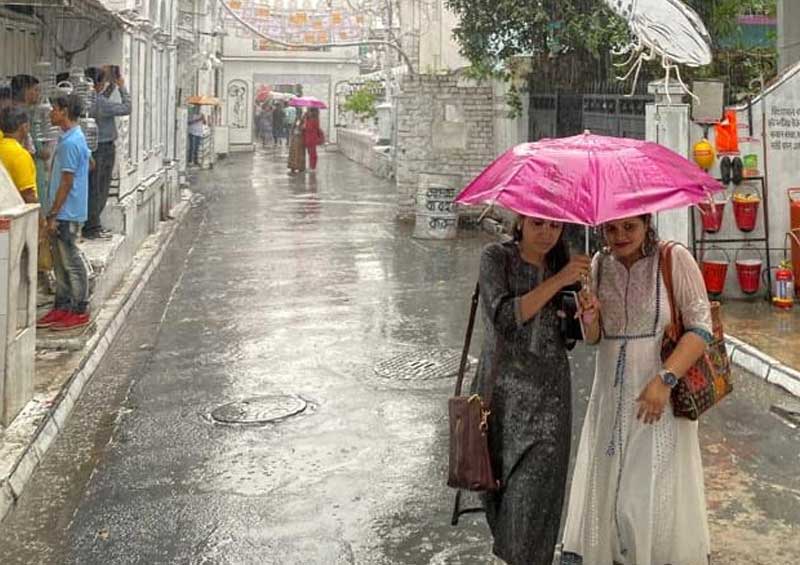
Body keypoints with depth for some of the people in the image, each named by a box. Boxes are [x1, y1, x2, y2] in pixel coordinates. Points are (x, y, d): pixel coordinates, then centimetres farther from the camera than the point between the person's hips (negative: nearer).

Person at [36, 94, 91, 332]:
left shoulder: (70, 143, -18)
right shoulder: (73, 138, 13)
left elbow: (66, 183, -19)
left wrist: (53, 215, -17)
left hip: (67, 213, -10)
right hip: (65, 212, 10)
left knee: (71, 262, -3)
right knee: (61, 261, 14)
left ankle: (80, 311, 4)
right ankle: (62, 307, 21)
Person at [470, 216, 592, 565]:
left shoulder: (561, 263, 5)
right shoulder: (496, 258, -7)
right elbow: (504, 317, -21)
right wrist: (557, 281, -24)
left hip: (549, 393, 2)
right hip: (503, 388, -2)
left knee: (538, 489, -6)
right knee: (498, 480, 12)